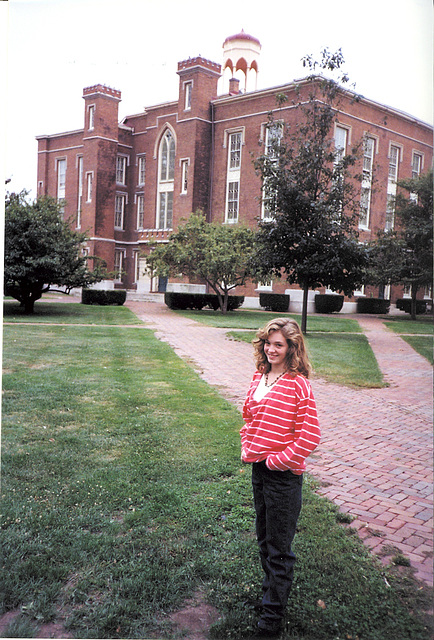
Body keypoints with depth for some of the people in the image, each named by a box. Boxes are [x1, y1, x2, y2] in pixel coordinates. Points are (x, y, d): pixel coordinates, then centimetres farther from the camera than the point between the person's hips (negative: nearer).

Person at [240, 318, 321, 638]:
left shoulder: (298, 385, -18)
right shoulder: (259, 377, 5)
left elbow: (310, 437, -19)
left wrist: (278, 460, -16)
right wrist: (247, 447, 6)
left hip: (283, 475, -7)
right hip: (258, 468, 8)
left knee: (279, 549, 6)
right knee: (264, 539, 24)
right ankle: (271, 591, 45)